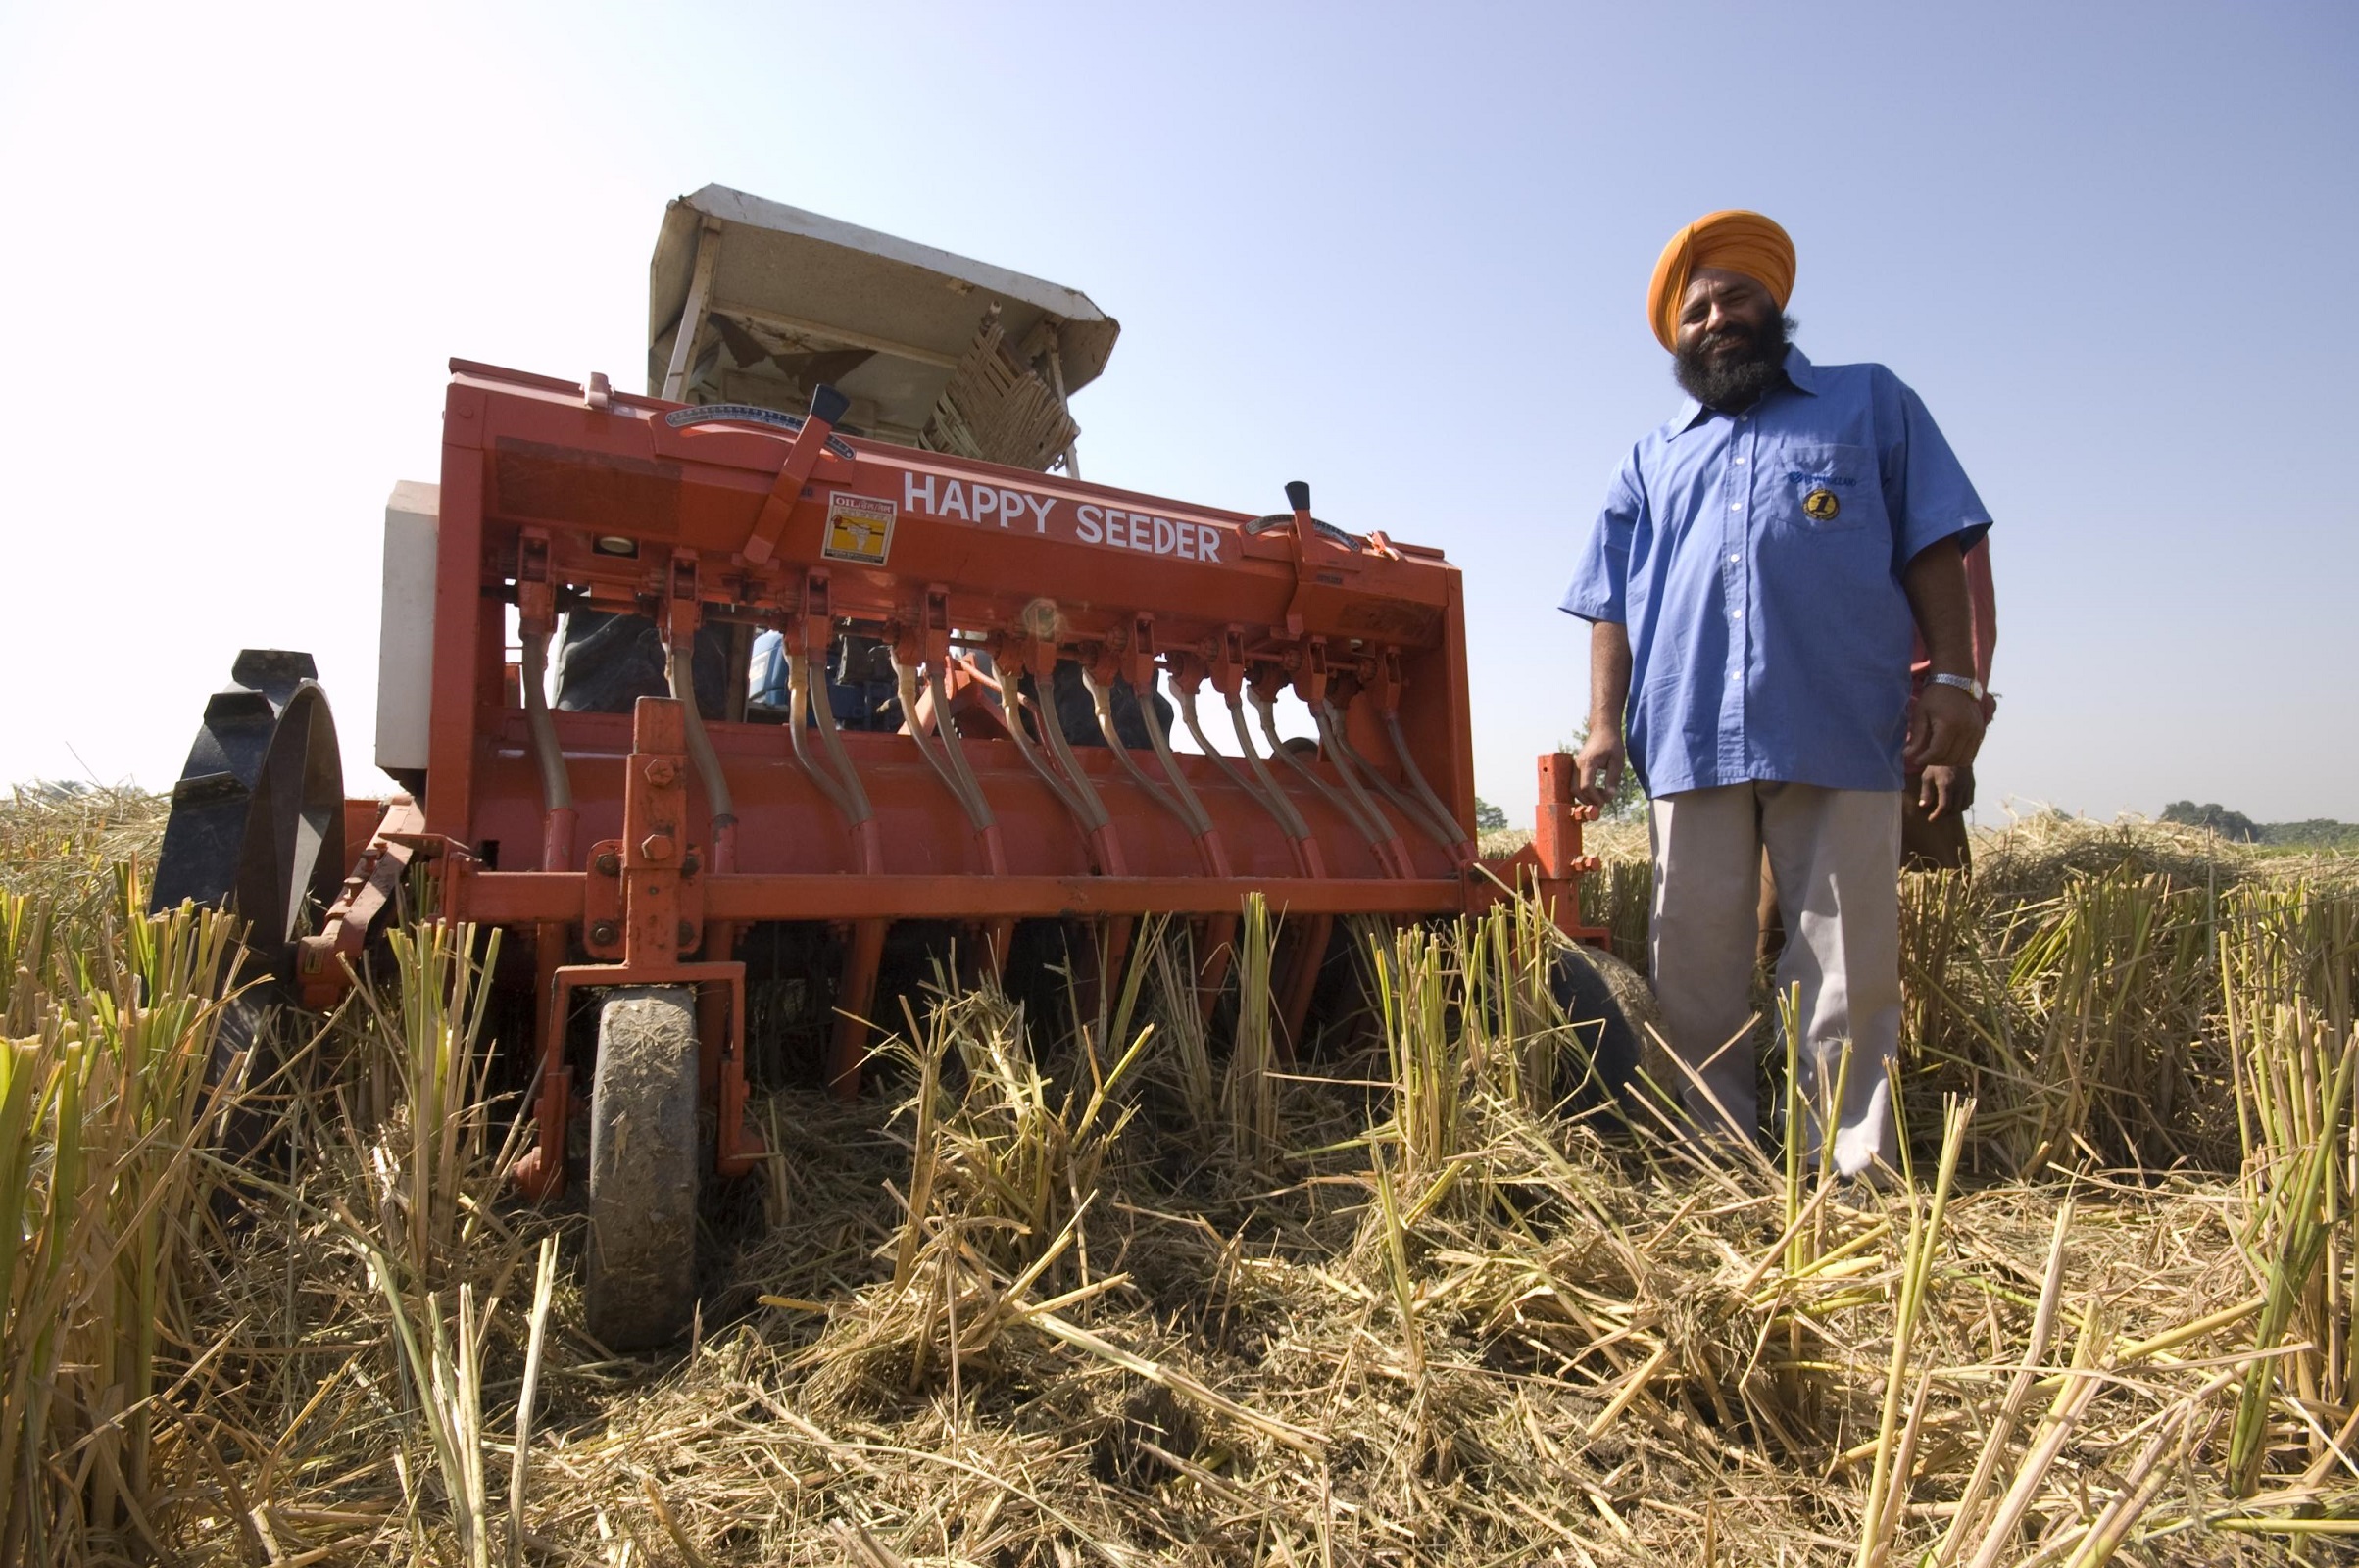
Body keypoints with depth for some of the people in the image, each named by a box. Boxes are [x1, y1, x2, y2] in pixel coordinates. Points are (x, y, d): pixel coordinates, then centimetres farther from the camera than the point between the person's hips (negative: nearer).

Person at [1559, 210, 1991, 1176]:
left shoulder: (1872, 404, 19)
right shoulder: (1651, 460, 24)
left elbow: (1934, 549, 10)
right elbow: (1611, 606, 17)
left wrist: (1953, 678, -2)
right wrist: (1605, 722, 4)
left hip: (1841, 736, -2)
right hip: (1690, 742, 2)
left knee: (1849, 962, -3)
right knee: (1695, 965, 3)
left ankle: (1853, 1168, 6)